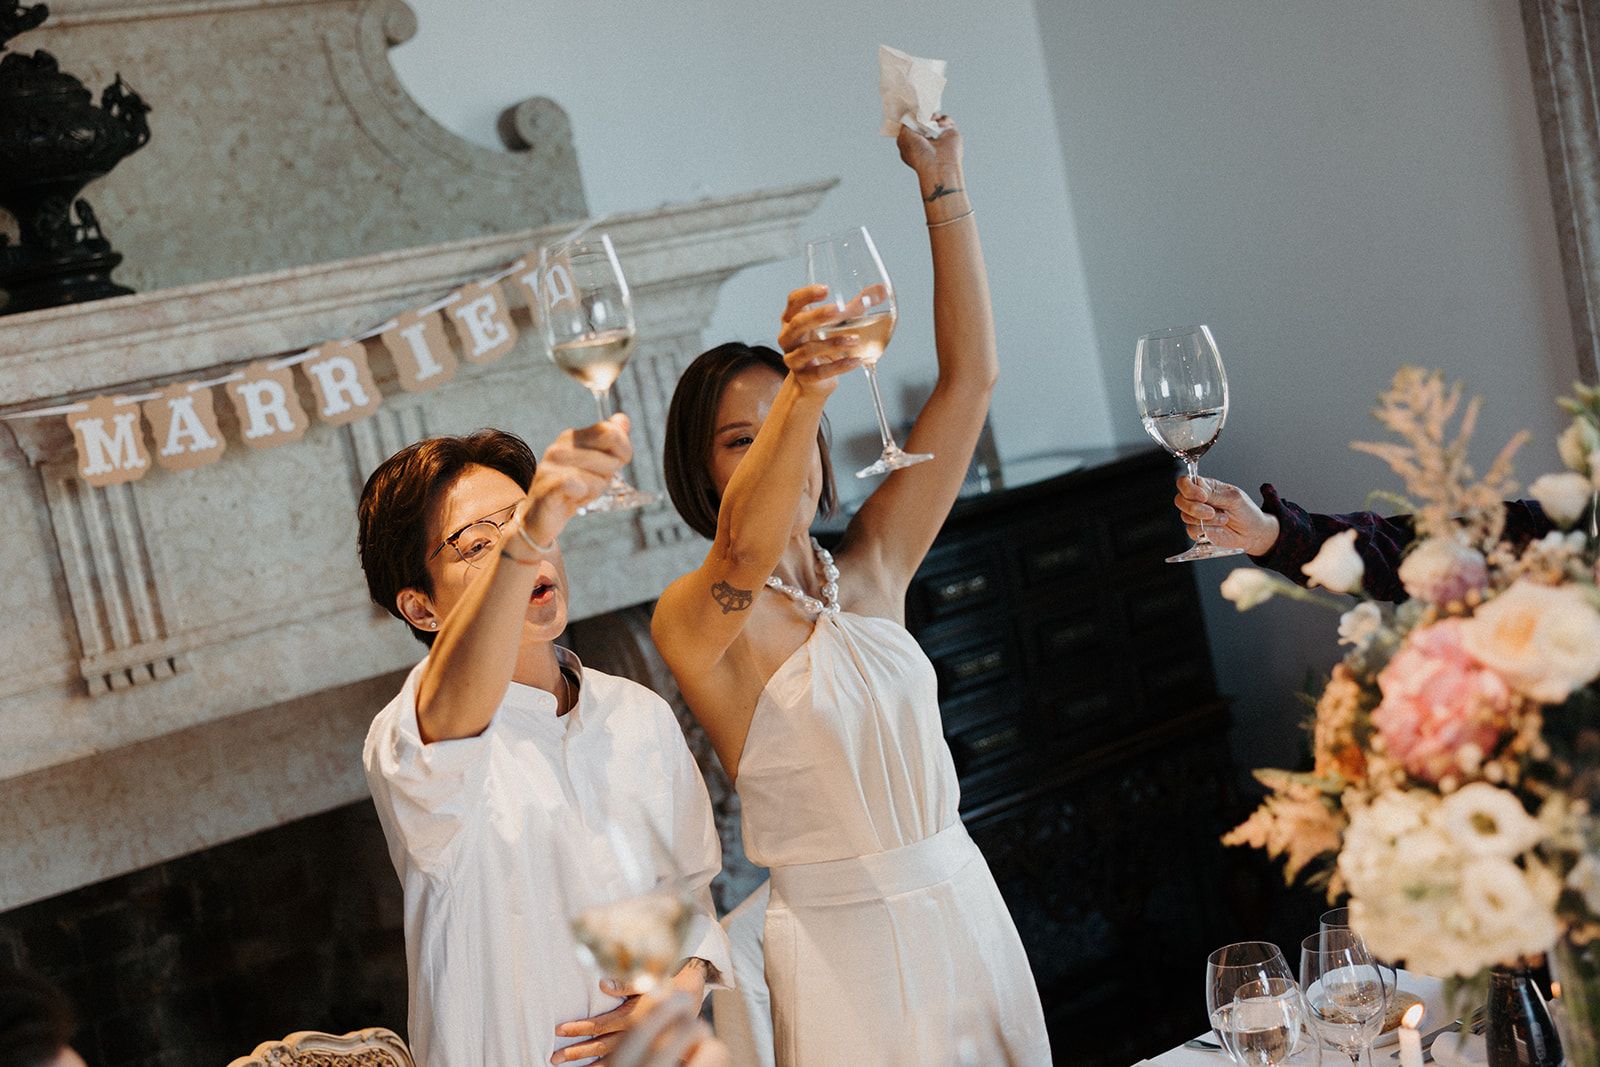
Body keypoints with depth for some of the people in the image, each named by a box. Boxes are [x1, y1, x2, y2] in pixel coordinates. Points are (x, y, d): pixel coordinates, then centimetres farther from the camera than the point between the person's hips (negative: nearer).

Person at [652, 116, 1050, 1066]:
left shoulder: (871, 570, 4)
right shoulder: (691, 620, -8)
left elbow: (971, 379, 1)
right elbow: (742, 546, -33)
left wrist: (944, 184, -4)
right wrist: (803, 388, -50)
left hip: (960, 906, 5)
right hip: (837, 942, -5)